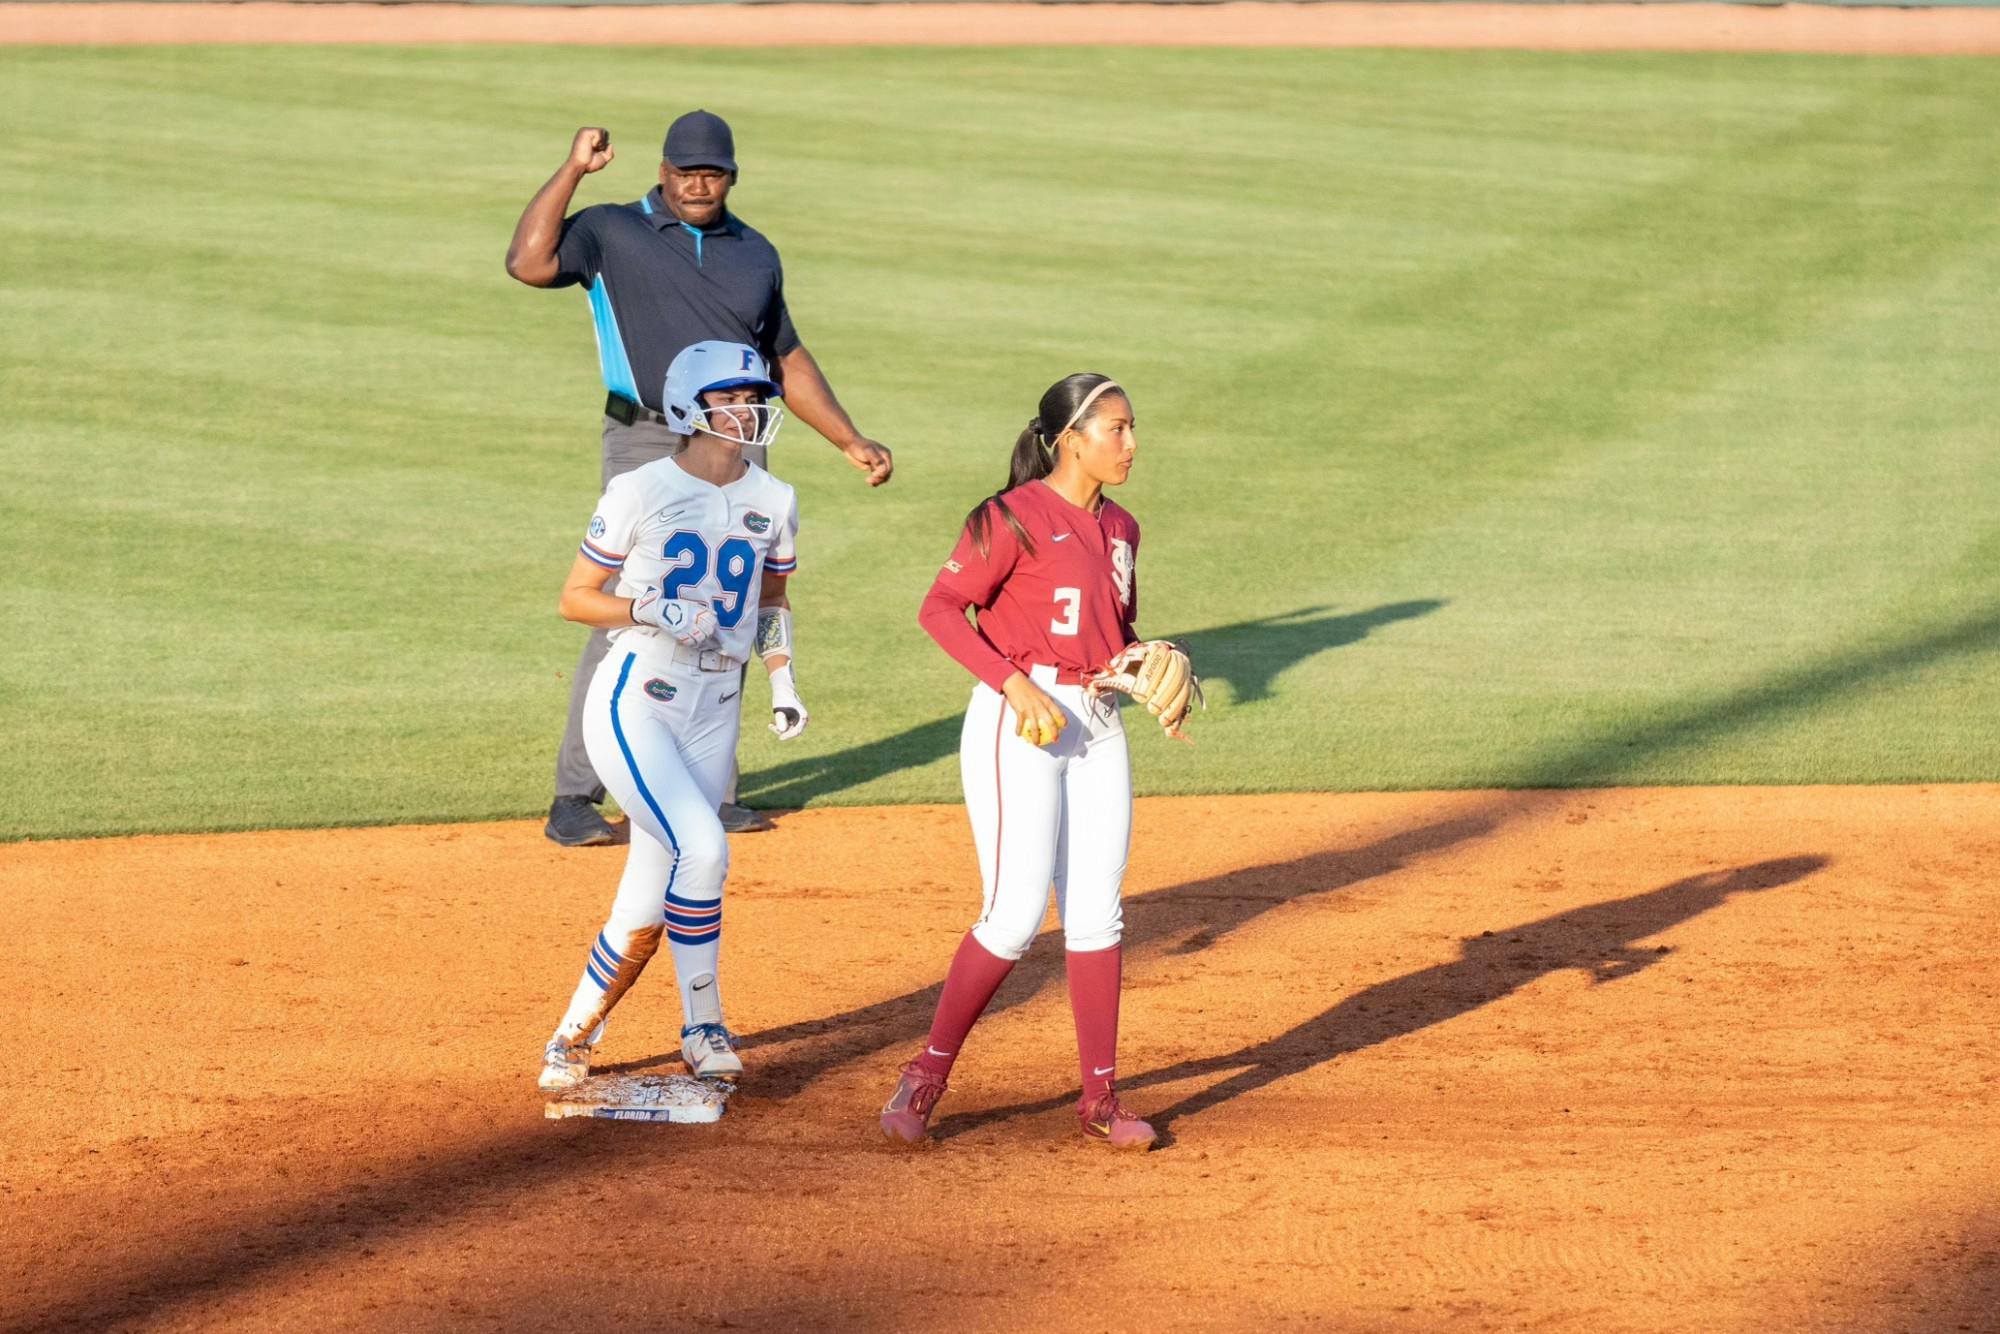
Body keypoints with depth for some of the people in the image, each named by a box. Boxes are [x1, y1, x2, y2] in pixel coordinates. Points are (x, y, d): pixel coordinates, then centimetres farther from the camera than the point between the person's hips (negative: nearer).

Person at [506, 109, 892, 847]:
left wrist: (850, 441, 19)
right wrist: (573, 169, -14)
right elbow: (528, 262, -17)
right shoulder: (611, 233, 0)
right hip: (649, 446, -5)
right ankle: (574, 798, -9)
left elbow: (787, 360, 23)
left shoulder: (755, 253, 14)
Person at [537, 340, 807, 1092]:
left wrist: (783, 683, 7)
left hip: (714, 710, 5)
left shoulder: (773, 502, 7)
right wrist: (660, 613, -18)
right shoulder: (640, 492, -7)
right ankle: (703, 1024, -4)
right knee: (702, 849, -20)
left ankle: (575, 1037, 14)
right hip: (633, 703, -5)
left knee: (652, 898, 3)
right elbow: (575, 598, -4)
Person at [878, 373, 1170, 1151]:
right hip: (1018, 729, -7)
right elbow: (941, 608, -15)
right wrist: (1016, 684, -22)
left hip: (1098, 729, 7)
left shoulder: (1118, 529, 13)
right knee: (1014, 917, -10)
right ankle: (926, 1078, 3)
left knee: (1097, 916, 5)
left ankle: (1100, 1096, 11)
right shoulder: (1016, 517, -10)